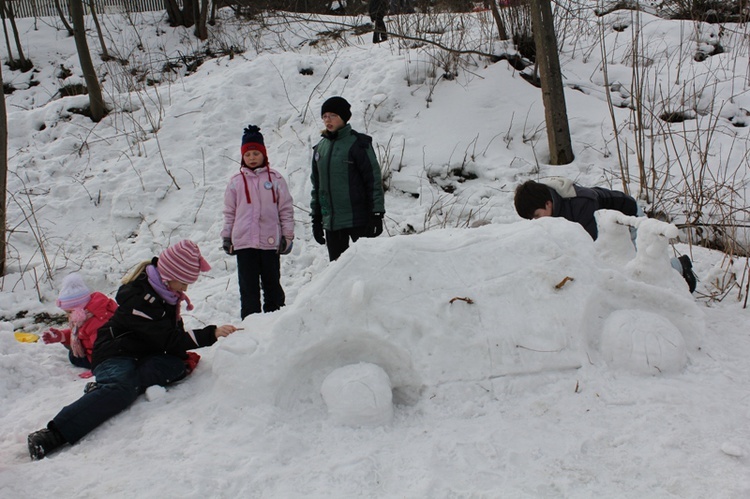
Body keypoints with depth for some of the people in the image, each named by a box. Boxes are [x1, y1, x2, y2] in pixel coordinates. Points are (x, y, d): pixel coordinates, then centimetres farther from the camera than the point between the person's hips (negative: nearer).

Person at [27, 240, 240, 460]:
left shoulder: (165, 292, 8)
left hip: (144, 356, 8)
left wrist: (184, 355, -1)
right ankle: (52, 436, -46)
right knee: (121, 390, -39)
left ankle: (104, 386, -25)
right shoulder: (138, 297, -21)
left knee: (178, 366, -24)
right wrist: (211, 334, -25)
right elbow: (168, 340, -24)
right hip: (115, 354, -8)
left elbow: (174, 332, 16)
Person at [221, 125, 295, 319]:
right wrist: (226, 237, 9)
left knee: (272, 284, 10)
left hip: (270, 241, -1)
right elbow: (229, 212, 11)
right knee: (248, 287, 4)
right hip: (244, 242, 1)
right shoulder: (236, 182, 6)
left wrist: (287, 236, 1)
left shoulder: (275, 179, 3)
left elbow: (286, 209, 4)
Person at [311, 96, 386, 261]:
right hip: (331, 222, 6)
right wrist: (316, 218, 16)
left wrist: (376, 214, -13)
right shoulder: (320, 148, 12)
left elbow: (374, 179, -8)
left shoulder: (358, 143, -6)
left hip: (358, 219, -6)